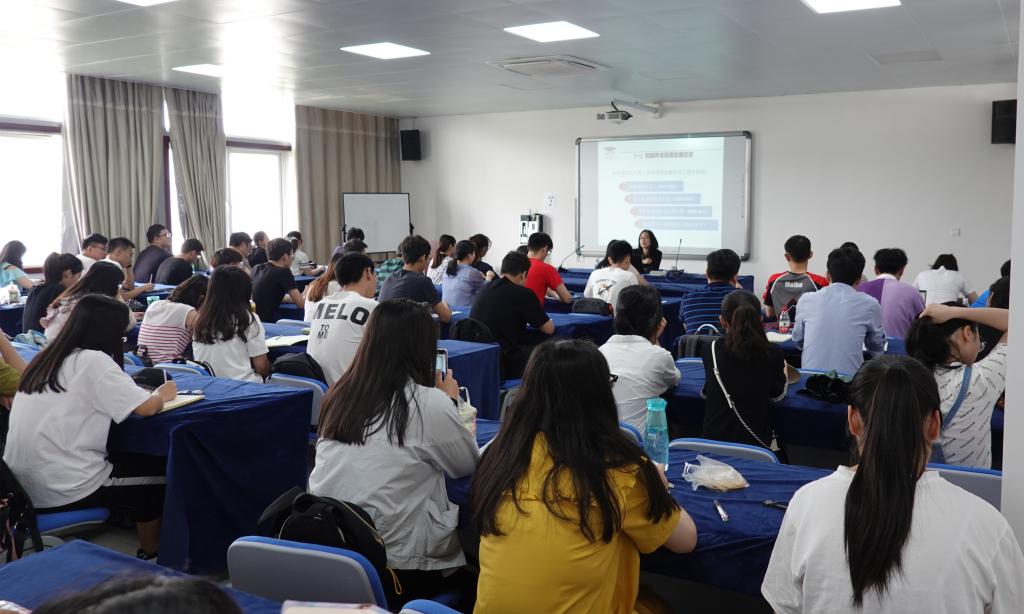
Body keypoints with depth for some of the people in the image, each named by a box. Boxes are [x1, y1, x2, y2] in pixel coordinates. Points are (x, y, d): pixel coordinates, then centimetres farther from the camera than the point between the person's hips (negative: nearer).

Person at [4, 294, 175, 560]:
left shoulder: (45, 358, 9)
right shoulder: (92, 361, -15)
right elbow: (146, 407, -18)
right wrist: (162, 394, 4)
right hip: (62, 490, -8)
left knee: (131, 461, 25)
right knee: (158, 473, 14)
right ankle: (151, 553, 28)